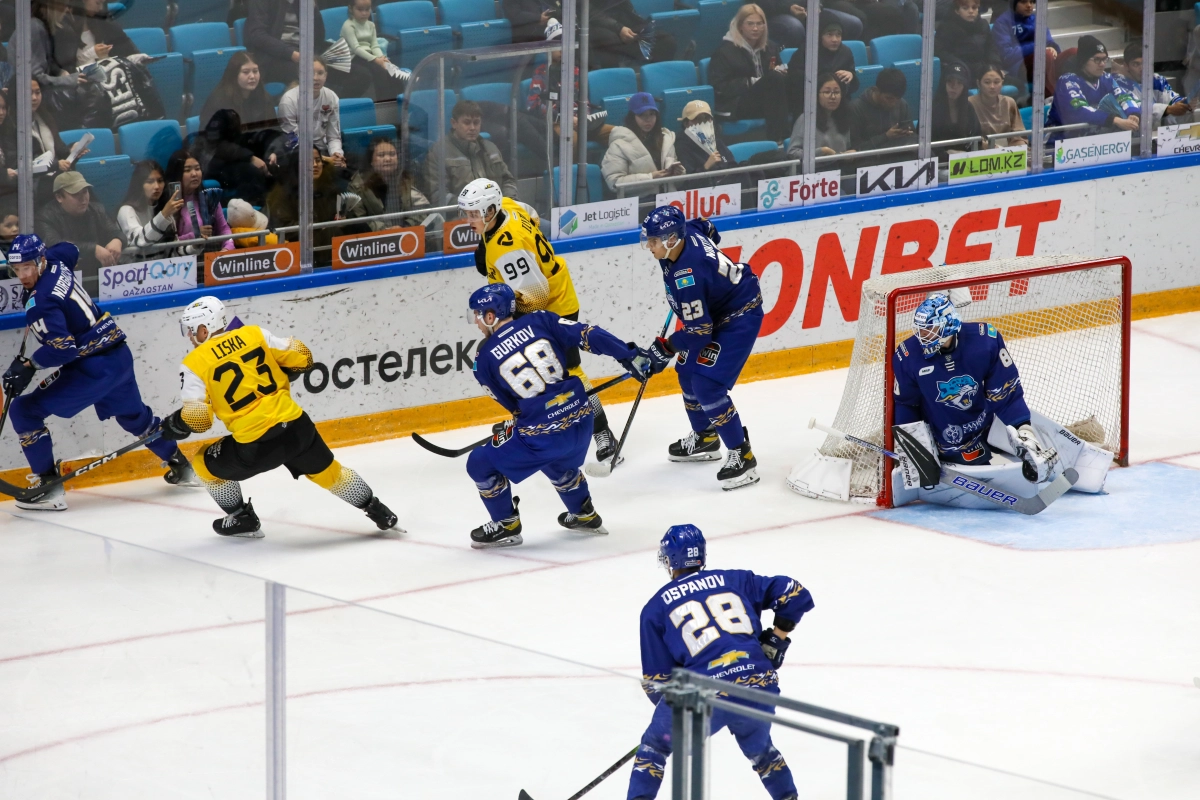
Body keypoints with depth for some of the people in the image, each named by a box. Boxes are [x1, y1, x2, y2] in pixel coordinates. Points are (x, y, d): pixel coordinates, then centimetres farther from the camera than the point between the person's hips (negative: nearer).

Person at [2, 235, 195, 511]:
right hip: (120, 356, 9)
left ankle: (49, 486, -6)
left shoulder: (41, 300, -22)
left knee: (24, 411, -4)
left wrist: (29, 365, -29)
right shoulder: (55, 263, 3)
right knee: (133, 416, 34)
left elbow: (63, 347, -31)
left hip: (93, 369, -9)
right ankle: (180, 467, 48)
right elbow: (69, 250, 30)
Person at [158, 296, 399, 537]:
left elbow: (197, 419, -7)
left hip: (255, 447, -4)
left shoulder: (195, 363, -3)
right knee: (327, 471, 28)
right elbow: (302, 358, 11)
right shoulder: (254, 334, 8)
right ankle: (379, 513, 34)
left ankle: (242, 519, 26)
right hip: (298, 427, 4)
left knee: (205, 464, 21)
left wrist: (175, 426, 14)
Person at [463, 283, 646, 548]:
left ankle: (506, 525, 23)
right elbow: (589, 335, -4)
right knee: (557, 462, 38)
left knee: (481, 464, 13)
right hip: (580, 420, 5)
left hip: (542, 434, -5)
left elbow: (513, 404, 7)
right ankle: (584, 515, 48)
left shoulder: (485, 358, -3)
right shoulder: (540, 321, 2)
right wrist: (631, 356, 4)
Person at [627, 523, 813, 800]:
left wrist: (669, 704, 30)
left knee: (654, 746, 21)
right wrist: (776, 639, 23)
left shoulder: (656, 607, 13)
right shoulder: (736, 580, 19)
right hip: (760, 687, 3)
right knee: (759, 750, 33)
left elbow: (656, 680, 12)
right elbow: (794, 593, 15)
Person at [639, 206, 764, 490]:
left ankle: (742, 456, -10)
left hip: (740, 318, -10)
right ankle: (705, 439, 37)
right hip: (716, 311, 10)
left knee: (707, 386, -18)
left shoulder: (687, 275, -36)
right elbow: (707, 227, 15)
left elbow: (699, 331, -30)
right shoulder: (687, 231, -12)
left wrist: (666, 348, -17)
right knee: (688, 373, 18)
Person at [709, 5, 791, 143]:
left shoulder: (770, 47, 18)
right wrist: (751, 82, -14)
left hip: (767, 101, 6)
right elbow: (719, 87, -7)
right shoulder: (726, 50, 0)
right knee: (775, 79, -31)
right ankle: (776, 139, -40)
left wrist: (781, 70, -2)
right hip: (736, 106, -6)